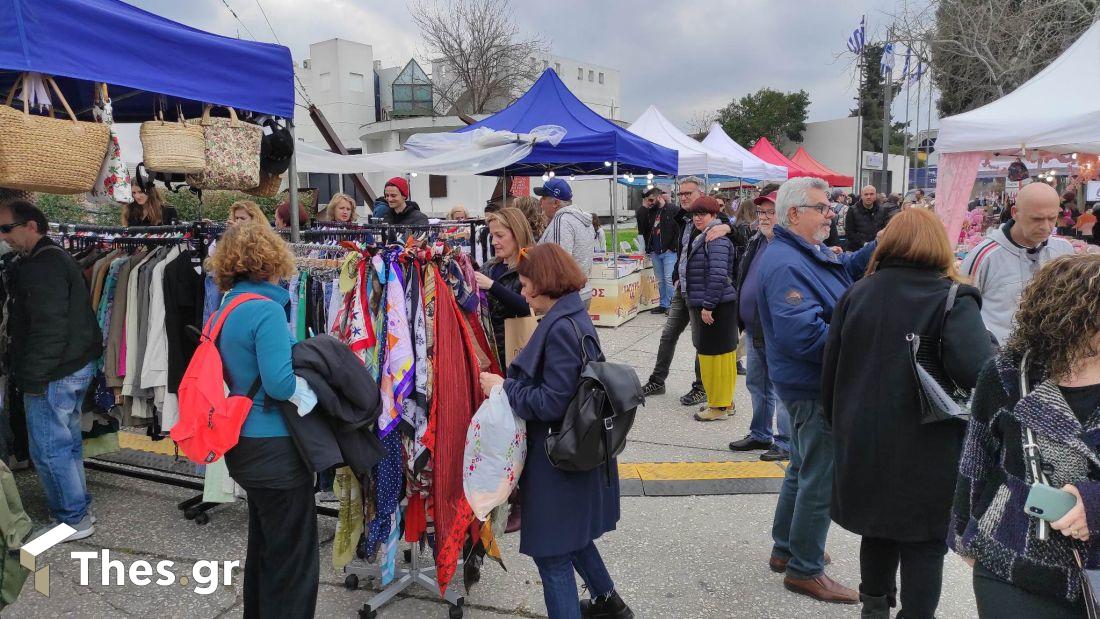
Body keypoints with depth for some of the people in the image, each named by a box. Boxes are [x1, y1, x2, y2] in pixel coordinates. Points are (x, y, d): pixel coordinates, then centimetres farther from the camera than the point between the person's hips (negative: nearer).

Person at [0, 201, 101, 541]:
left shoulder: (41, 266, -18)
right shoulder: (59, 258, 14)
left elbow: (48, 328, -24)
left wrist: (31, 377, -19)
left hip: (53, 373, -10)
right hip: (77, 365, 10)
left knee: (48, 448, 0)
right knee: (68, 442, 17)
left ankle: (73, 518, 10)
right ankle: (78, 509, 28)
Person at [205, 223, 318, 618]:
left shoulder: (226, 308, 9)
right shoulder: (267, 309, -19)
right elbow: (280, 383, -25)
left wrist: (300, 357, 10)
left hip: (245, 443, 10)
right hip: (275, 448, -10)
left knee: (263, 545, 24)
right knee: (293, 558, 3)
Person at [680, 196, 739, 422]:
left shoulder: (717, 239, -16)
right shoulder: (697, 238, 16)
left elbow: (718, 275, -24)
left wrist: (708, 306, -24)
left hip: (715, 307, -10)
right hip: (702, 305, 10)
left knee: (716, 353, -3)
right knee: (708, 351, 17)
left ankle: (719, 407, 7)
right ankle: (723, 400, 29)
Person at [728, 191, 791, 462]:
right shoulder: (756, 241, 12)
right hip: (753, 330, 9)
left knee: (780, 390, 2)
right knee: (756, 385, 19)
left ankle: (786, 443, 15)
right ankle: (760, 434, 34)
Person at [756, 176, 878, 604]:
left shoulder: (811, 254, 12)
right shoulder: (786, 264, -23)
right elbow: (804, 334, -30)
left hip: (810, 385, 11)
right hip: (814, 388, -11)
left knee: (805, 468, 22)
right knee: (822, 478, 1)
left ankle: (786, 549, 37)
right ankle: (804, 570, 16)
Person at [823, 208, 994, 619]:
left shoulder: (857, 293, 1)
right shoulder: (952, 300, -12)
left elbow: (831, 368, 4)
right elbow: (979, 370, -27)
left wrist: (840, 424, 15)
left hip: (863, 443, 5)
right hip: (926, 450, -4)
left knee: (878, 528, 21)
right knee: (924, 543, 10)